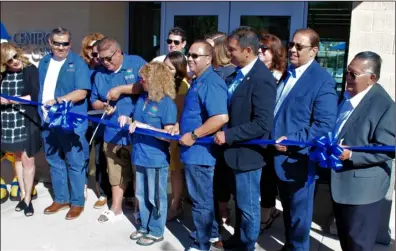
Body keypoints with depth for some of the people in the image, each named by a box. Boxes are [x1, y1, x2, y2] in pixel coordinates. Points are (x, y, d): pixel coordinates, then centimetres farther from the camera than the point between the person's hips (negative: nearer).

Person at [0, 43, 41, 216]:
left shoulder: (30, 70, -8)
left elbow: (35, 96, -13)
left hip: (27, 121, -4)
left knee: (27, 160, 3)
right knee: (18, 157, 15)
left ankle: (28, 199, 15)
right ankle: (23, 194, 28)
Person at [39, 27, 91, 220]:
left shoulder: (78, 63, -8)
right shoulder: (44, 63, 12)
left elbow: (81, 92, -18)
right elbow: (40, 89, 20)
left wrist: (58, 101, -26)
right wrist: (40, 112, 11)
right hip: (48, 122, 7)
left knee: (75, 164, 3)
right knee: (54, 162, 16)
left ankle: (77, 202, 16)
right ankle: (61, 199, 30)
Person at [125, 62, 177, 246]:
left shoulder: (167, 103, -16)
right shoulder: (142, 98, 6)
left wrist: (145, 126, -23)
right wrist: (127, 120, -1)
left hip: (156, 158, -7)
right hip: (141, 156, 7)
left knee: (155, 197, 7)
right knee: (142, 195, 18)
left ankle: (156, 232, 22)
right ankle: (145, 227, 34)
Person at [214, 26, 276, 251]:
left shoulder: (262, 79, -23)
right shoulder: (240, 72, 5)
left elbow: (262, 124, -27)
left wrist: (228, 135, -21)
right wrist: (227, 135, 1)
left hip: (247, 151, -9)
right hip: (236, 148, 9)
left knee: (248, 205, 10)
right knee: (240, 201, 24)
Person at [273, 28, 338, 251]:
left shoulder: (322, 80, -15)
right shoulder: (288, 73, 10)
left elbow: (325, 125, -21)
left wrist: (292, 141, -23)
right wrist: (274, 139, 5)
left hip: (299, 158, -7)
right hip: (281, 154, 8)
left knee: (298, 213, 9)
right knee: (288, 209, 23)